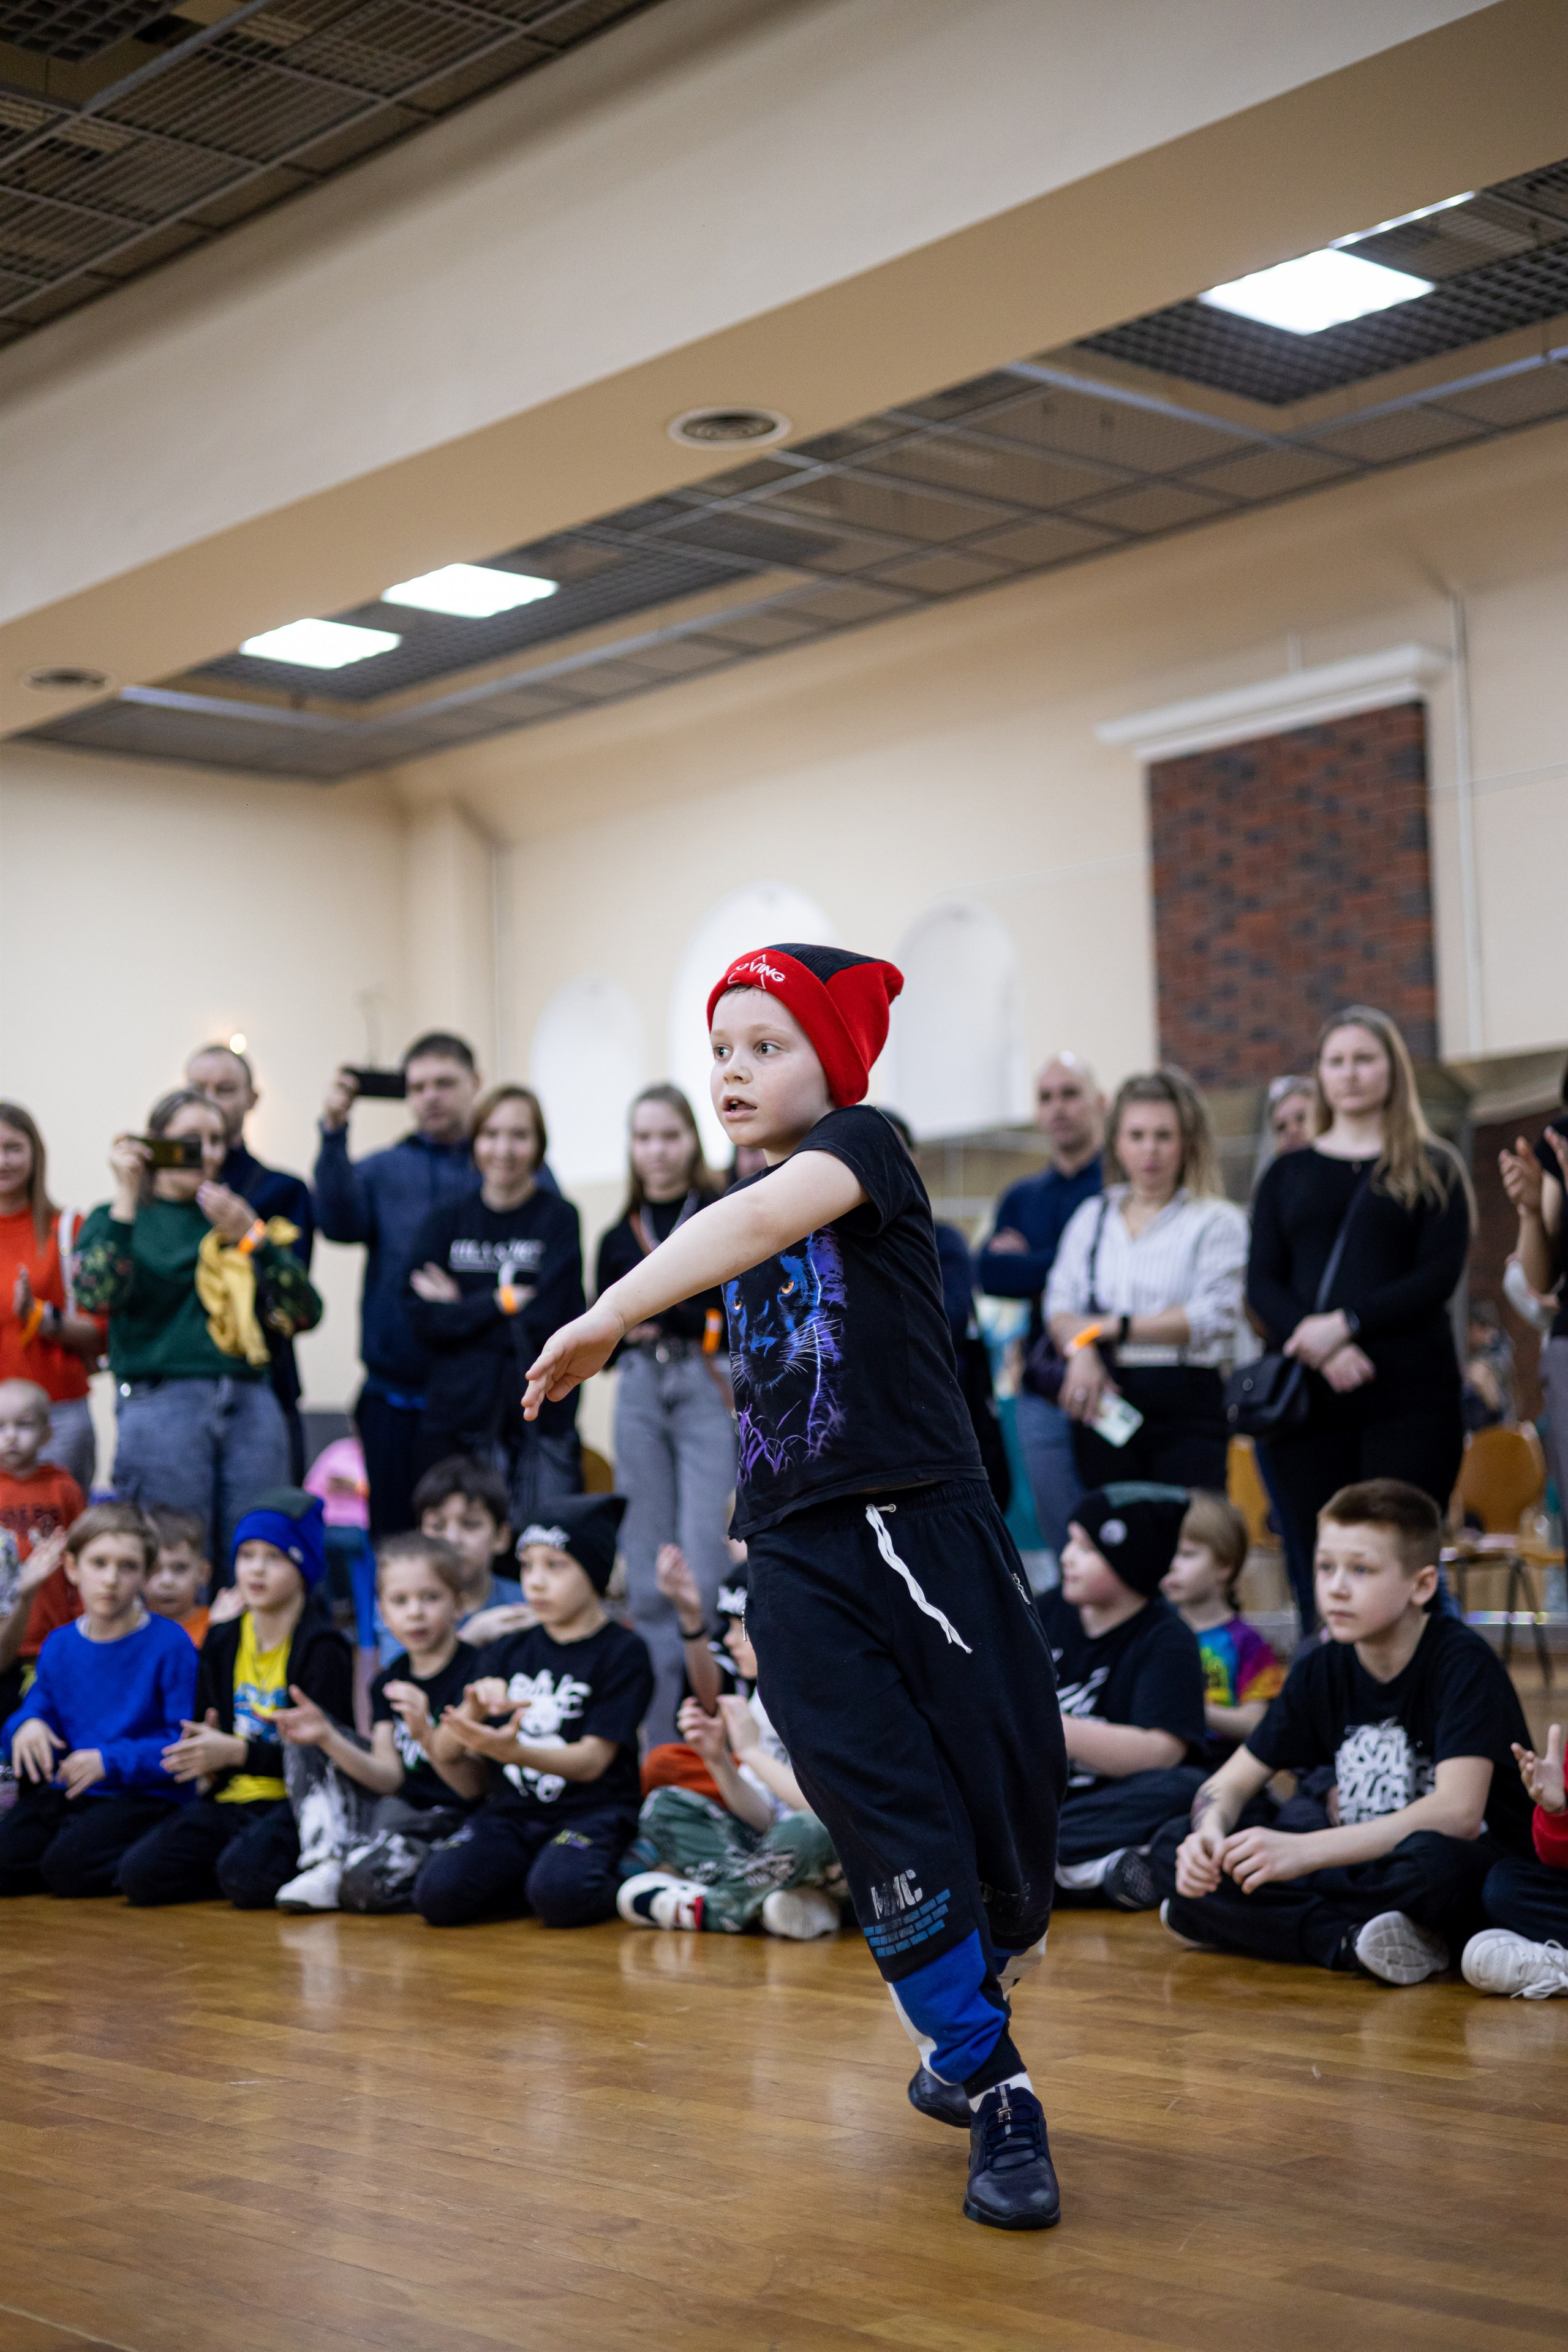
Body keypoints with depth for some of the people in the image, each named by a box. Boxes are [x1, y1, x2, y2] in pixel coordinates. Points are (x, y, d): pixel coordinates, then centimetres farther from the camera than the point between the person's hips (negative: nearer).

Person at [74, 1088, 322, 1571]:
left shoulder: (242, 1218, 19)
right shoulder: (115, 1219, 10)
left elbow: (306, 1314, 8)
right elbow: (97, 1295, -13)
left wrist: (251, 1237, -3)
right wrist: (127, 1199, -12)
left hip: (251, 1405, 3)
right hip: (162, 1406, -3)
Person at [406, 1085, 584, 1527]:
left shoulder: (559, 1219, 3)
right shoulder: (446, 1220, 12)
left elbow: (547, 1322, -8)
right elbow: (423, 1320, 1)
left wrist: (462, 1309, -3)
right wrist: (500, 1304, -6)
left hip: (540, 1424, -2)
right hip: (456, 1420, 2)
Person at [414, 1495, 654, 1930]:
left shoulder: (623, 1652, 0)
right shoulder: (507, 1652, 14)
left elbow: (591, 1761, -9)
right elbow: (443, 1752, 6)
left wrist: (511, 1750, -27)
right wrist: (474, 1710, -17)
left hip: (590, 1813, -4)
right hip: (510, 1813, 4)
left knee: (558, 1895, -34)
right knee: (436, 1894, -23)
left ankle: (613, 1887, -3)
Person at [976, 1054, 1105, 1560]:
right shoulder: (1020, 1198, 18)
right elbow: (989, 1272, 3)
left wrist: (1028, 1265, -4)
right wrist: (1059, 1272, -9)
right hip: (1043, 1399, 5)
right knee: (1066, 1551, 8)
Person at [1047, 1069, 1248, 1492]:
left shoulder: (1217, 1220, 3)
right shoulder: (1091, 1217, 18)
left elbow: (1214, 1315, -9)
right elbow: (1059, 1305, 9)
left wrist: (1116, 1327, -10)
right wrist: (1081, 1347, -13)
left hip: (1187, 1408, -4)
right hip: (1106, 1406, 4)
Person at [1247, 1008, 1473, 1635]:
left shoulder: (1432, 1170, 8)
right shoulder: (1287, 1175, 16)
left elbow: (1440, 1276, -4)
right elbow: (1262, 1285, 6)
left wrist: (1346, 1324, -15)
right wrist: (1317, 1347, -13)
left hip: (1409, 1394, -2)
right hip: (1306, 1396, 2)